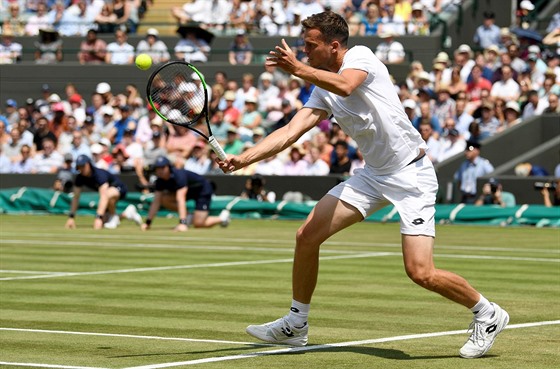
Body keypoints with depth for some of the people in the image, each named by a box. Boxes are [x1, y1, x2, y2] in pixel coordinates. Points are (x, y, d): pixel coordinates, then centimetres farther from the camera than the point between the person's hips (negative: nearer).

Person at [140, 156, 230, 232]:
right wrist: (148, 222, -17)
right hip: (190, 191, 8)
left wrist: (182, 223, -50)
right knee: (164, 199, -16)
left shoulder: (179, 176, -35)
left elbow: (180, 200, -44)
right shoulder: (160, 181, -13)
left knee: (198, 224, -19)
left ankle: (222, 217, 8)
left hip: (203, 190, -8)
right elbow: (156, 202, -11)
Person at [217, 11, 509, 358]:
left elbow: (345, 86, -35)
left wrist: (298, 68, -33)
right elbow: (291, 131, 2)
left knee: (421, 273, -15)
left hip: (412, 173, -8)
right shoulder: (322, 90, 9)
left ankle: (487, 314, 9)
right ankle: (296, 323, 16)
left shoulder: (361, 56, -12)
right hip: (373, 174, 8)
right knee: (307, 236, 1)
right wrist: (243, 158, -8)